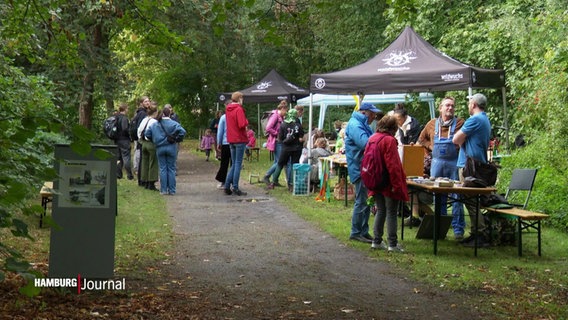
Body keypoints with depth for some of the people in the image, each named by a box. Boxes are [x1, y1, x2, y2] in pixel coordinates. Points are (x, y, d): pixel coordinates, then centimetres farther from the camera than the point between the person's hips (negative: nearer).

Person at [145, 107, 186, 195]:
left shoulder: (154, 124, 2)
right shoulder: (173, 123, -9)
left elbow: (147, 133, 2)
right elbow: (182, 132, -20)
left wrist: (154, 140, 13)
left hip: (160, 148, 2)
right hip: (171, 148, -2)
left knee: (162, 169, 8)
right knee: (171, 169, 5)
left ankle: (163, 190, 8)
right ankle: (171, 190, 6)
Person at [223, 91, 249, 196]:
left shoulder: (227, 110, 12)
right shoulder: (239, 109, -13)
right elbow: (242, 124, -21)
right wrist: (246, 121, -2)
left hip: (231, 140, 8)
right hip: (240, 139, -8)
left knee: (234, 164, 14)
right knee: (238, 164, -3)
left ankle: (227, 186, 11)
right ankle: (235, 188, -3)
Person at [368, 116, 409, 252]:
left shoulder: (372, 139, 9)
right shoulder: (389, 140, -16)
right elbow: (393, 165, -21)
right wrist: (396, 184, -18)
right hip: (388, 184, -7)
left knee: (380, 211, 16)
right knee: (391, 213, 0)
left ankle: (377, 241, 18)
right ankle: (392, 244, 2)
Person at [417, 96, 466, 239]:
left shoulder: (460, 123, -1)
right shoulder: (432, 124, 9)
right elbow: (421, 139, 21)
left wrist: (459, 147, -13)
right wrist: (431, 147, 9)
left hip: (454, 164, -3)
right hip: (437, 163, 3)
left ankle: (458, 229, 4)